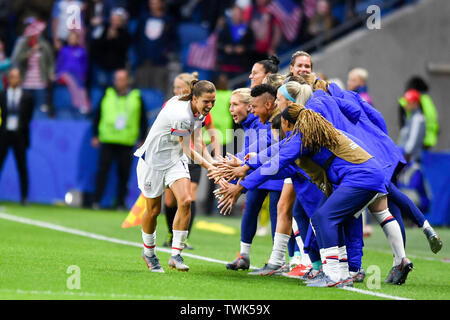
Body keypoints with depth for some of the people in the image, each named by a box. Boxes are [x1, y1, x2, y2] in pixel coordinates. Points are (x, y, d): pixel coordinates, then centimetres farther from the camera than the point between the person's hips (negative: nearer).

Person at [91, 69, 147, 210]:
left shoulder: (136, 97, 7)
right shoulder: (107, 95, 9)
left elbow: (143, 120, 12)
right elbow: (97, 115, 15)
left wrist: (142, 139, 6)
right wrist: (95, 135, 10)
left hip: (127, 143, 0)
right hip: (107, 141, 0)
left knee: (124, 174, 0)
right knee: (103, 170, -7)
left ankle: (120, 203, 8)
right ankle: (96, 201, -5)